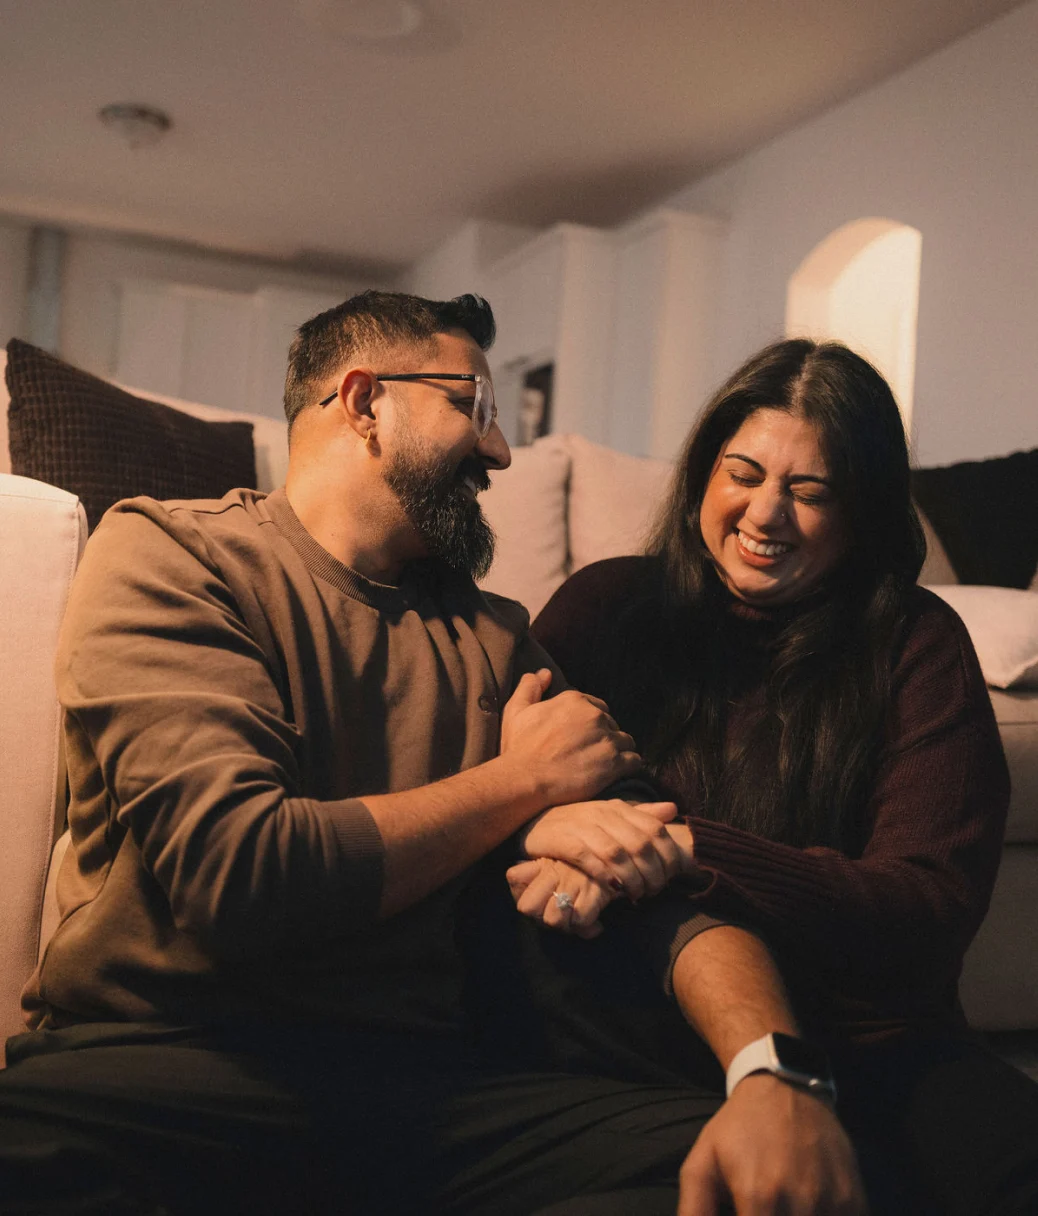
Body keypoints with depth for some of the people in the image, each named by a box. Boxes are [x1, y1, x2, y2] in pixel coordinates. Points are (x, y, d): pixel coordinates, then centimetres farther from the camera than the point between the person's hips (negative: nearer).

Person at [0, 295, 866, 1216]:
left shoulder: (495, 634, 16)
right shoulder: (168, 553, -1)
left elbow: (654, 847, 4)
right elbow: (238, 876, -17)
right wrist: (525, 783, -4)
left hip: (425, 1071, 4)